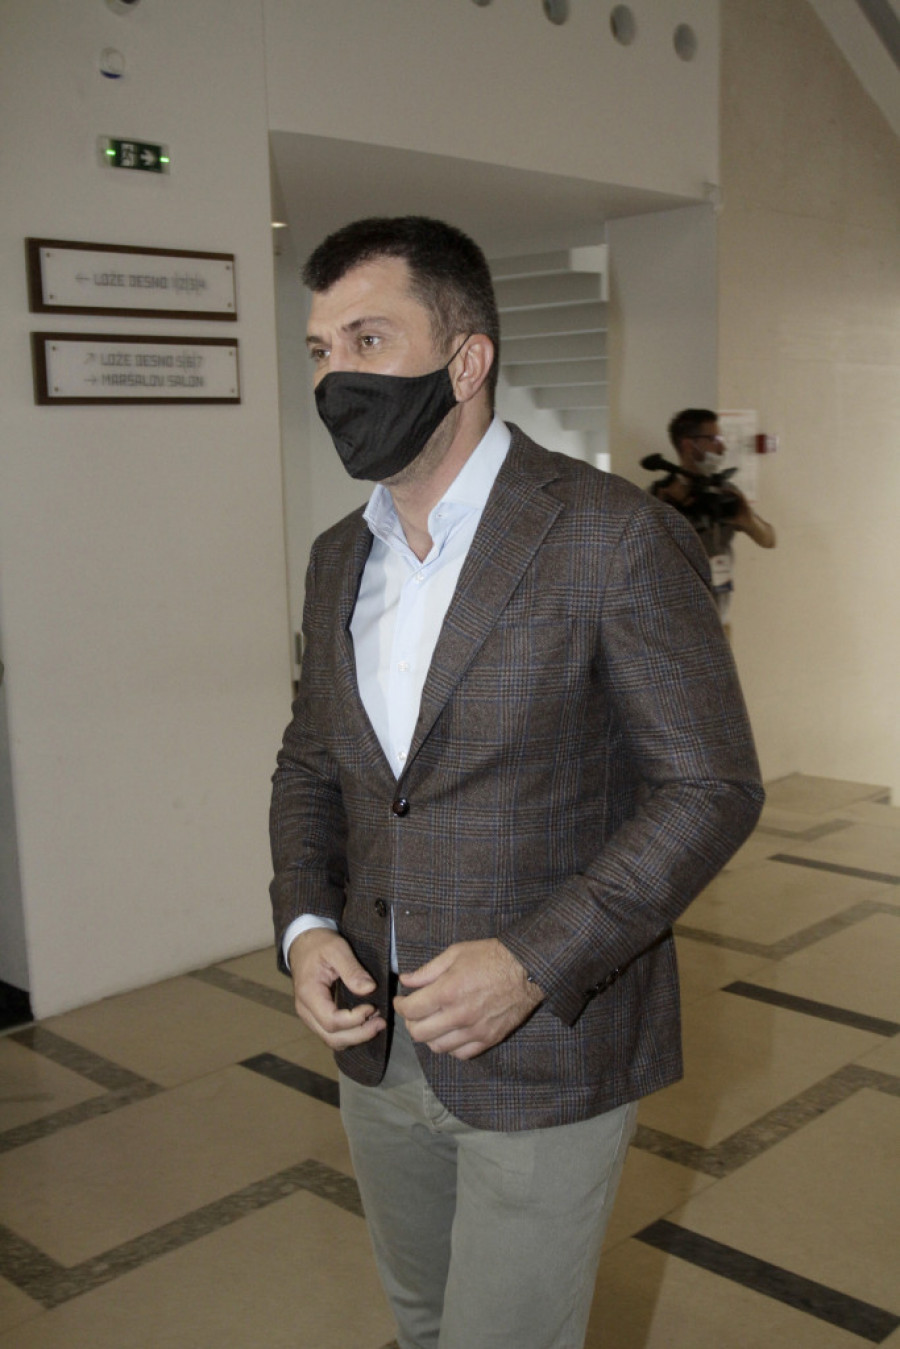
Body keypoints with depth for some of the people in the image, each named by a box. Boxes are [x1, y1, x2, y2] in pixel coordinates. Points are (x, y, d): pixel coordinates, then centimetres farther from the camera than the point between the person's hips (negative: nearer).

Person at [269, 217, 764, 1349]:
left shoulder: (617, 540, -16)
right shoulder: (339, 559, 5)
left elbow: (713, 788, -15)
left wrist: (533, 961, -23)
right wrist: (305, 925, -4)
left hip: (546, 1051, -6)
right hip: (378, 1038, 6)